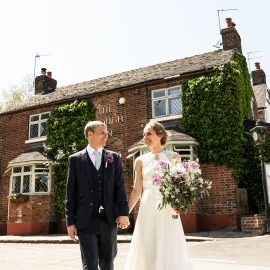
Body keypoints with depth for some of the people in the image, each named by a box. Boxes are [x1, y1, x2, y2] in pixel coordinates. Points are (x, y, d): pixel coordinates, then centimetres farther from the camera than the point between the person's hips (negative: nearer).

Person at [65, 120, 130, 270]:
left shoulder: (114, 158, 9)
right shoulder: (75, 159, 4)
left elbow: (119, 186, 2)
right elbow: (71, 192, 2)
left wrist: (123, 213, -9)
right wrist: (70, 221, -2)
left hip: (109, 220, 2)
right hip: (86, 221, -2)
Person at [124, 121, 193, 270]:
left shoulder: (173, 157, 3)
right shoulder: (141, 160, 7)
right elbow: (136, 190, 7)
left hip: (168, 210, -1)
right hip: (147, 210, 2)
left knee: (169, 251, 2)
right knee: (147, 252, 4)